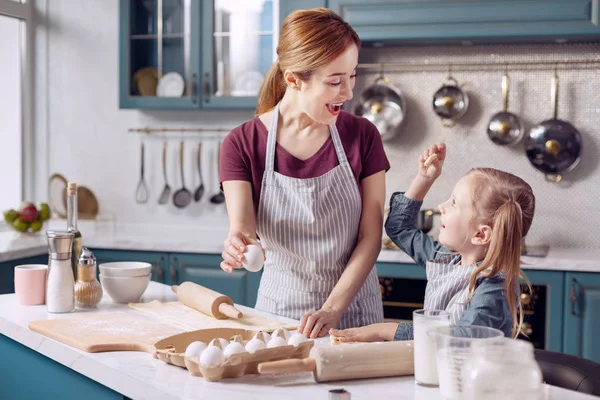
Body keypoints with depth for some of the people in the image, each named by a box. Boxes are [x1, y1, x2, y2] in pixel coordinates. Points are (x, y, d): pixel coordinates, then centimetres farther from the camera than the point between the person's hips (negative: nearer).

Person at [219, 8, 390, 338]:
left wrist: (332, 310, -15)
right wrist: (238, 247, -36)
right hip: (279, 309, 0)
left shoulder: (362, 136, -2)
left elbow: (370, 237, -4)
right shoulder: (242, 144, -4)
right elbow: (241, 229, -13)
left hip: (353, 309, 0)